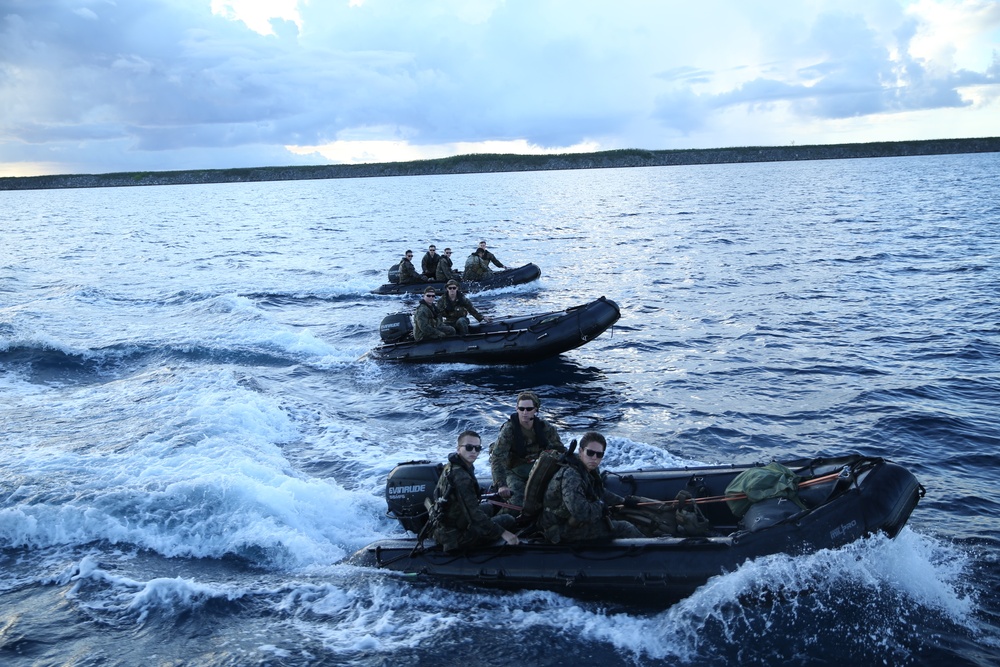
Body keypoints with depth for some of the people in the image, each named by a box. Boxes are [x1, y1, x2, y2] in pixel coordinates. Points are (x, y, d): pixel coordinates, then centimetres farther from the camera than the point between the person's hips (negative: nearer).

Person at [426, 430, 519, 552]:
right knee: (507, 520, -7)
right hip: (456, 536, -9)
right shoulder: (461, 477, -26)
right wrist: (503, 533, -30)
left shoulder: (450, 467, 4)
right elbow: (475, 514, -30)